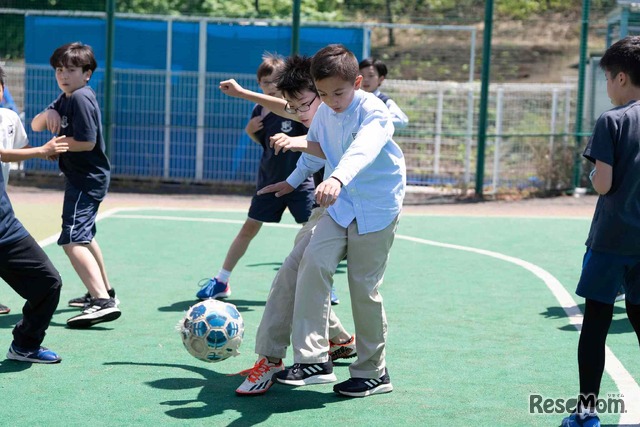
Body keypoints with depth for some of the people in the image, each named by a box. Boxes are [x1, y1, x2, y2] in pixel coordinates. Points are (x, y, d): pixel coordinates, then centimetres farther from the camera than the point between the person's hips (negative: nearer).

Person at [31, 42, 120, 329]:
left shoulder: (81, 98, -17)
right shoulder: (65, 98, 13)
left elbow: (86, 142, -24)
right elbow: (35, 125, 12)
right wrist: (48, 114, -10)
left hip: (87, 179, -11)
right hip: (82, 178, 11)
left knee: (72, 240, -22)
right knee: (84, 237, 27)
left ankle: (103, 302, -34)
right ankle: (104, 291, 42)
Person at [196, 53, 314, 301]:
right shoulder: (259, 112, 2)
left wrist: (292, 141, -29)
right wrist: (250, 131, -4)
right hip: (269, 180, 4)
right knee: (249, 227, 6)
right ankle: (221, 282, 13)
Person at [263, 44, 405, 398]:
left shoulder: (374, 112, -19)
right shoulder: (324, 113, 1)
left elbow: (363, 150, -41)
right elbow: (313, 150, 23)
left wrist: (337, 178, -59)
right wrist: (293, 182, 34)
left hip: (377, 208, -5)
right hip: (340, 205, 6)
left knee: (364, 287, -2)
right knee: (313, 261, -15)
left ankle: (373, 372, 15)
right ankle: (313, 359, -15)